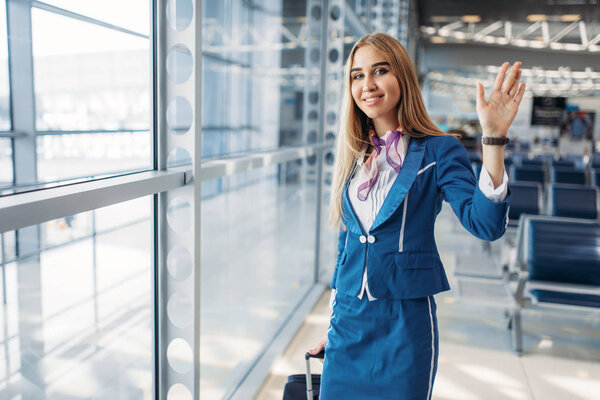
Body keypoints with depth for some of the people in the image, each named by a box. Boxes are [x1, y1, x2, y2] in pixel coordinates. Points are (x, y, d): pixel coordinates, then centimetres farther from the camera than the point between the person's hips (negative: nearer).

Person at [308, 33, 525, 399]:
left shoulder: (438, 151, -7)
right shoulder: (353, 156, 6)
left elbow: (486, 224, -21)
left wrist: (493, 137, -31)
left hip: (405, 327, -4)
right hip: (349, 323, 4)